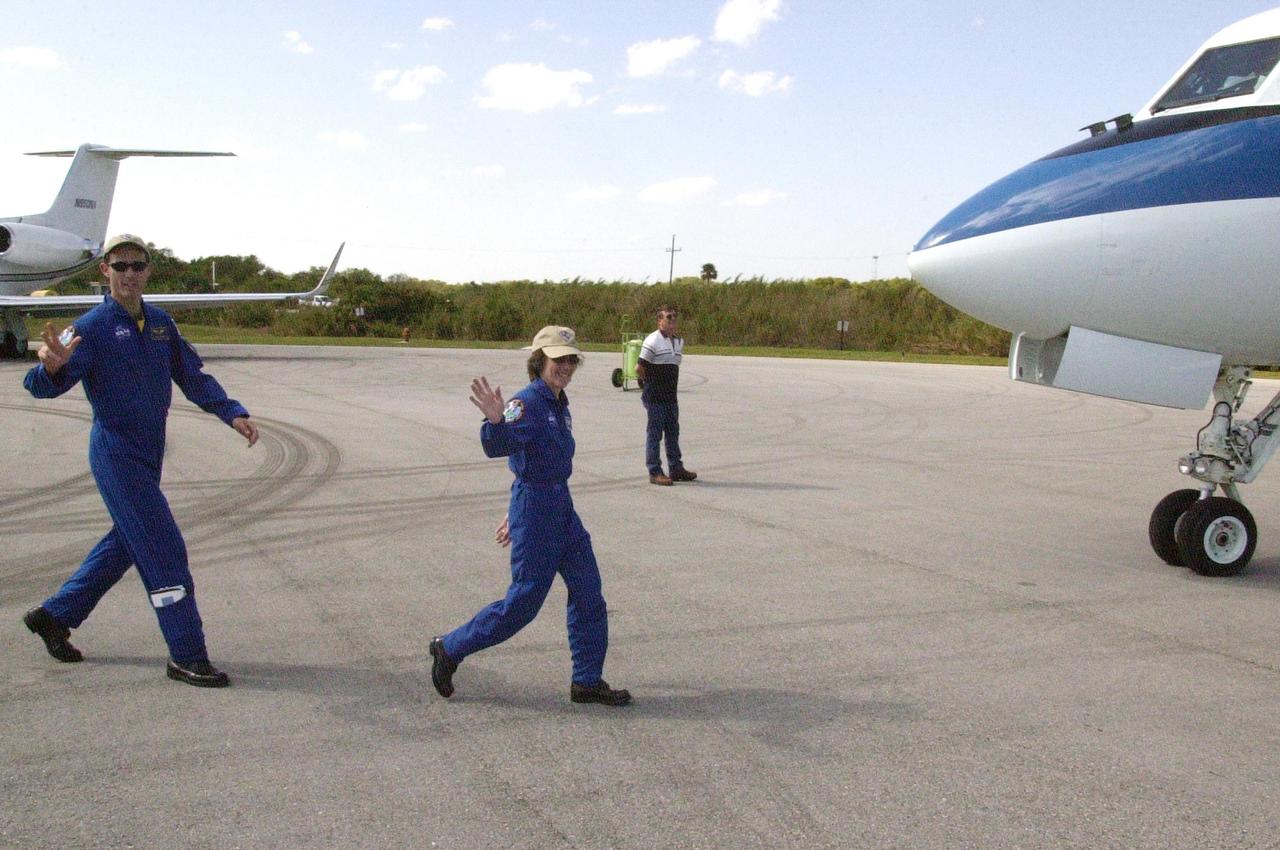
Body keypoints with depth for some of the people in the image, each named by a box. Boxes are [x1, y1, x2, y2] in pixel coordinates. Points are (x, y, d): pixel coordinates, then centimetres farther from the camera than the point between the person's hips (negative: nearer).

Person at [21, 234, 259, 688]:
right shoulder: (92, 327, -12)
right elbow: (44, 387, -21)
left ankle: (54, 615, 36)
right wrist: (52, 366, -44)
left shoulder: (160, 322, 8)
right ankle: (186, 656, -2)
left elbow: (193, 377, 14)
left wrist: (233, 413, 2)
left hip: (149, 451, 8)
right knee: (164, 550, -9)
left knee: (126, 543, 18)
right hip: (116, 451, -8)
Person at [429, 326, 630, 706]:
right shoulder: (527, 403, -16)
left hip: (561, 505, 9)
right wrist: (495, 421, -55)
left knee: (588, 591, 8)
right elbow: (498, 446, -32)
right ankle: (450, 648, 16)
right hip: (534, 508, -9)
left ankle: (588, 681, 17)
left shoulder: (559, 406, 12)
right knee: (524, 601, -2)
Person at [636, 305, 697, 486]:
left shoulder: (679, 342, 11)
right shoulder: (652, 341, -13)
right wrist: (651, 384, 0)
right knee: (655, 433, -1)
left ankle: (676, 469, 21)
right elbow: (639, 369, -12)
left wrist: (669, 385, 12)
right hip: (654, 397, -7)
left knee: (673, 432, 13)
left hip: (671, 396, 7)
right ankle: (655, 472, 4)